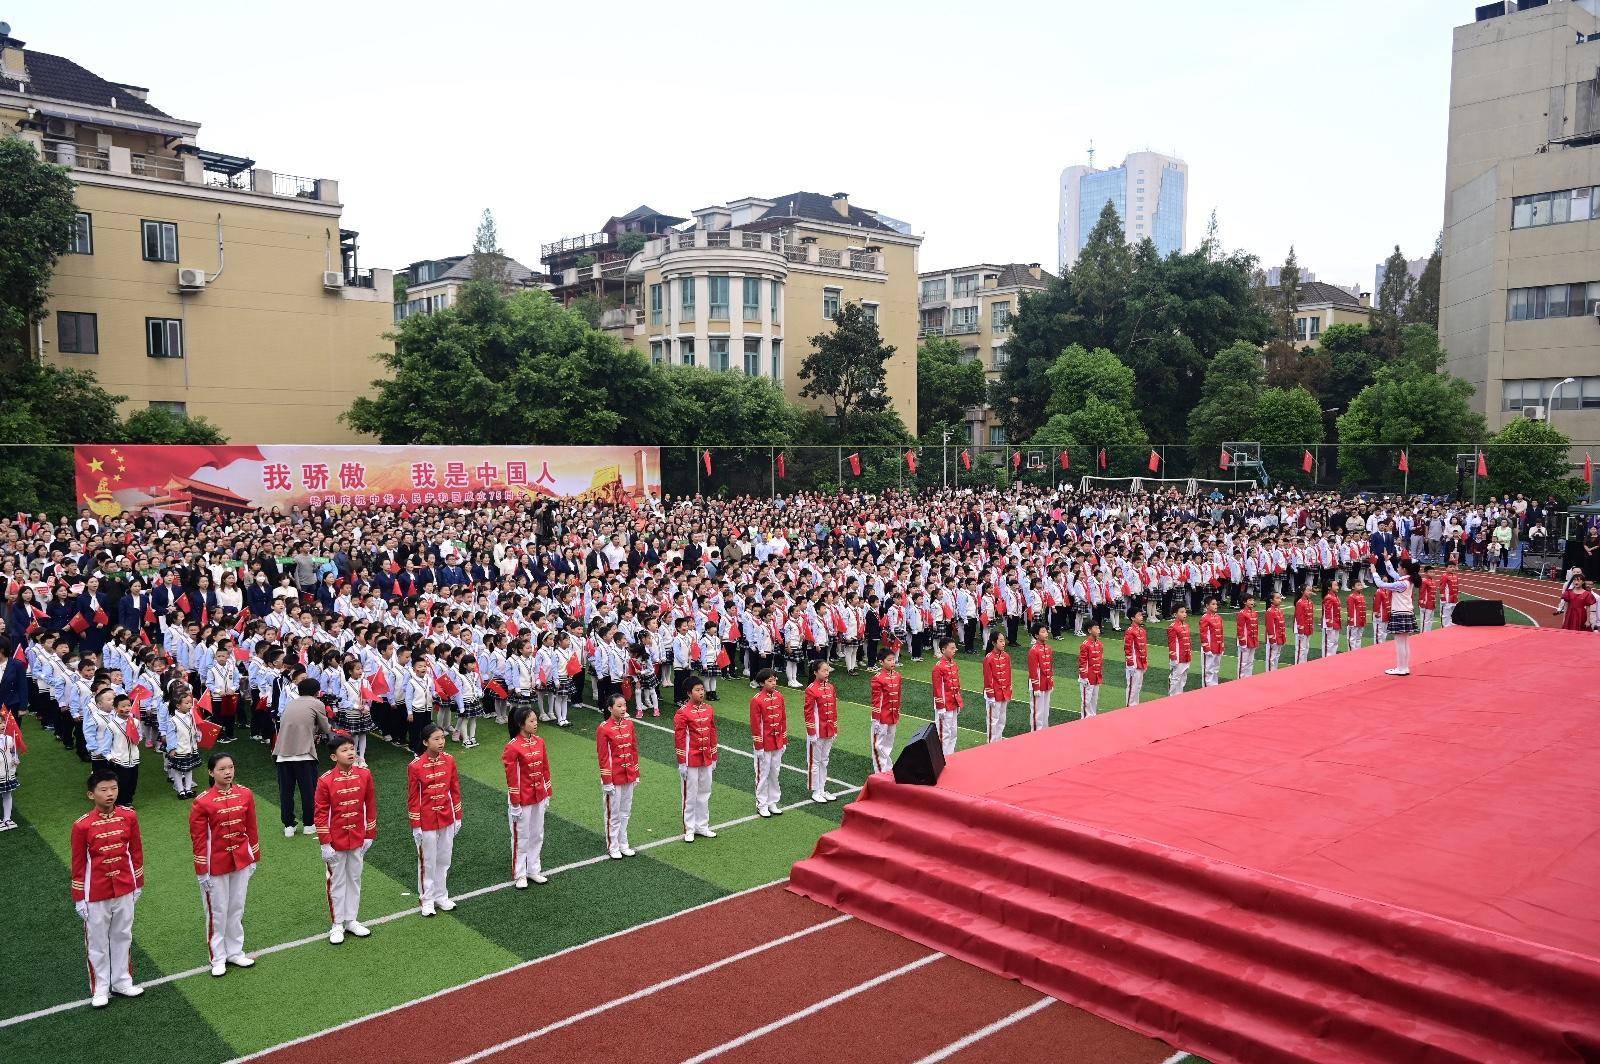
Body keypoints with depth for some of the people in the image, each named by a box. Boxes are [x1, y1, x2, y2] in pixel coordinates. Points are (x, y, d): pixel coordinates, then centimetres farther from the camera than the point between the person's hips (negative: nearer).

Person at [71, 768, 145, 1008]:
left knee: (122, 937, 17)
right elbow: (78, 863, -7)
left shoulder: (129, 816, -6)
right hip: (96, 895, -3)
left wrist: (138, 884, 8)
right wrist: (79, 898, -3)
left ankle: (121, 981, 32)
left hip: (125, 890, 3)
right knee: (97, 942, 11)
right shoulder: (82, 825, -14)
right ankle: (100, 988, 26)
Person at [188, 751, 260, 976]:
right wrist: (202, 872, -9)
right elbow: (198, 839, -10)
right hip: (216, 864, -4)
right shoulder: (202, 802, -15)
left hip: (241, 861, 4)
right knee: (218, 912, 8)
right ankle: (218, 959, 23)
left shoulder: (245, 794, -4)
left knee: (237, 909, 15)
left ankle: (235, 952, 30)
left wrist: (255, 858, 9)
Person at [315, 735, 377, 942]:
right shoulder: (325, 781, -15)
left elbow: (371, 806, 3)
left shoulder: (364, 775, -6)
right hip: (336, 841, -3)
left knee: (354, 880, 15)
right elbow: (321, 813, -11)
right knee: (337, 882, 9)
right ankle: (337, 924, 22)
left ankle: (351, 920, 29)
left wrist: (370, 834, 4)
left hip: (358, 839, 3)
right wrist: (325, 843, -11)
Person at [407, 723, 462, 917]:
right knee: (427, 861, 10)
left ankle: (441, 896, 31)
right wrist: (416, 826, -8)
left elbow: (455, 790, 5)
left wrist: (457, 817, 7)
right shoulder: (415, 766, -16)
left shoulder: (449, 760, -4)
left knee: (444, 859, 15)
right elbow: (413, 797, -10)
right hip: (426, 821, -4)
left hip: (447, 819, 4)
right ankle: (427, 899, 26)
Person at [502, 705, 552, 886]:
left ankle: (534, 870, 31)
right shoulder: (513, 747, -19)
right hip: (523, 800, -6)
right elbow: (511, 777, -16)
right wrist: (515, 804, -14)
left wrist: (547, 795, 11)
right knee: (521, 838, 8)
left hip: (539, 798, 6)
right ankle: (519, 875, 21)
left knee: (537, 835, 16)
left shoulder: (539, 742, 1)